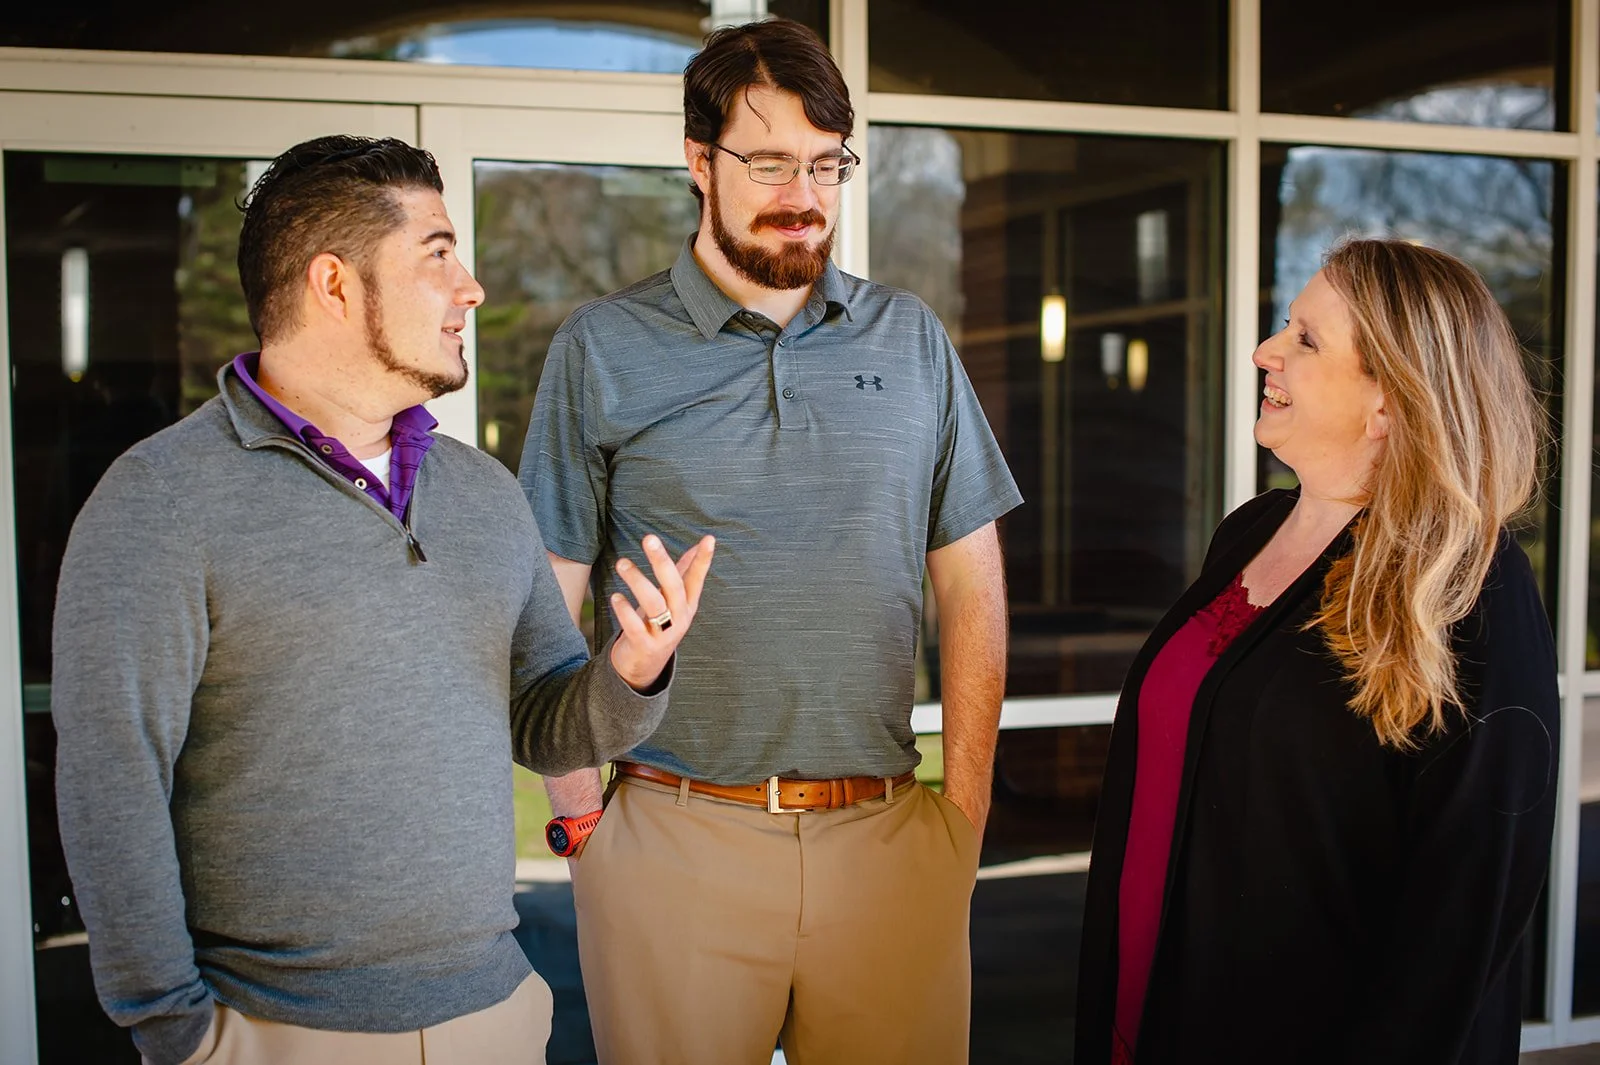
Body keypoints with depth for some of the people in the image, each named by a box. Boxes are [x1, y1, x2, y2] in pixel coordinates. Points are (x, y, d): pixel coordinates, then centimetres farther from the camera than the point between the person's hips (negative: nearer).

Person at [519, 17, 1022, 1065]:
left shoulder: (913, 339, 7)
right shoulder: (603, 349, 0)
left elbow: (971, 586, 8)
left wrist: (968, 802, 3)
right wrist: (582, 814, -4)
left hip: (889, 832, 2)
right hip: (674, 835, -2)